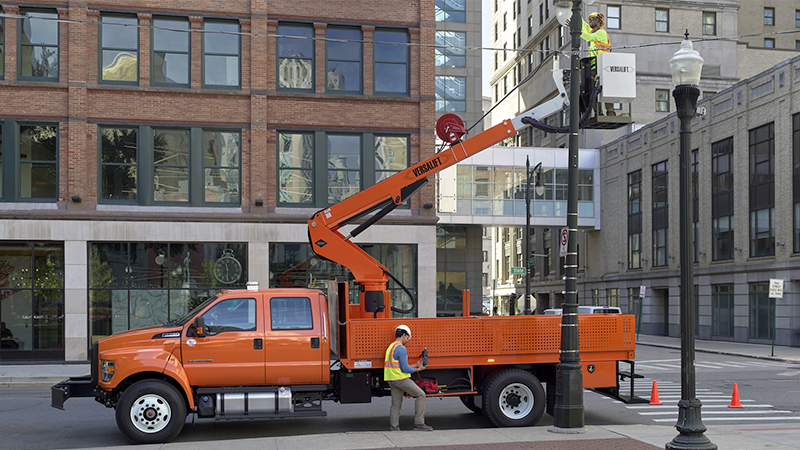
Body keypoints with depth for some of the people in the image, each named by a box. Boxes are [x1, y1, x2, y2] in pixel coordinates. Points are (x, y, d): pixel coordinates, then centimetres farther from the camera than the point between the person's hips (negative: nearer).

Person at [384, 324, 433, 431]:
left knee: (395, 404, 11)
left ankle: (394, 428, 8)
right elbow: (404, 369, -17)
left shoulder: (391, 347, 17)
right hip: (401, 379, -9)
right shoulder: (401, 349, -15)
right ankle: (419, 424, -5)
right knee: (420, 395, -3)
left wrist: (415, 365, 20)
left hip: (392, 380, 10)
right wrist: (418, 369, -2)